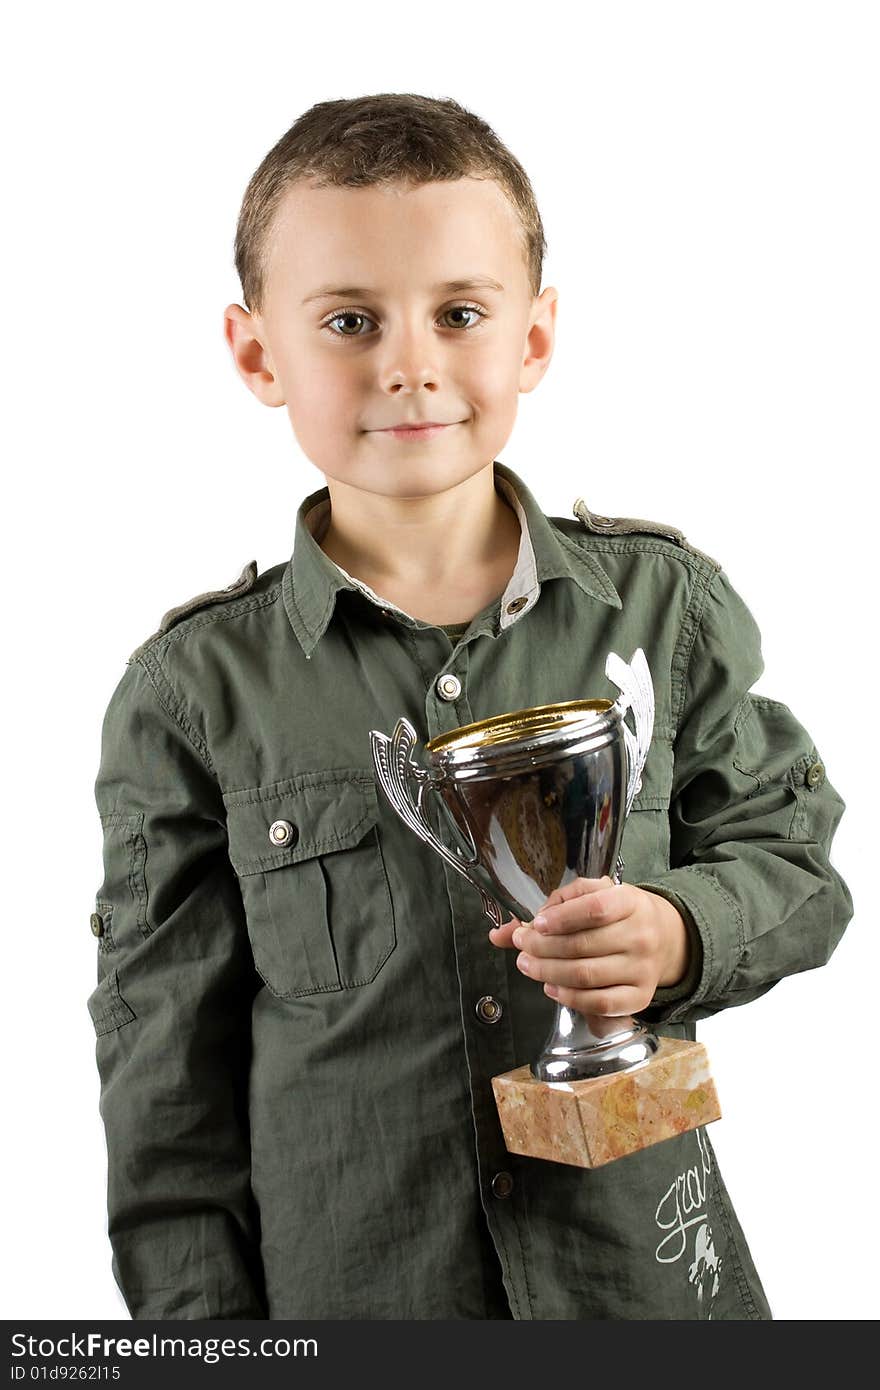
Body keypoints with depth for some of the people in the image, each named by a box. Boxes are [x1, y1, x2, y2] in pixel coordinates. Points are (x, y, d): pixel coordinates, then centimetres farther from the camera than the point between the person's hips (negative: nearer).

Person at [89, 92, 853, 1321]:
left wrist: (683, 934, -17)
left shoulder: (666, 605, -5)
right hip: (338, 1288, -1)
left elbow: (792, 856, 4)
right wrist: (199, 1323, -4)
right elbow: (167, 1059, -4)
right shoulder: (196, 689, -8)